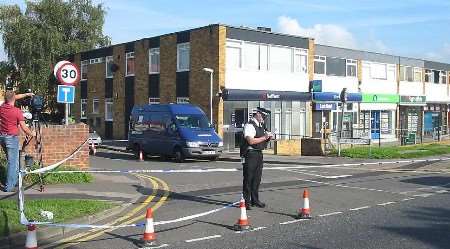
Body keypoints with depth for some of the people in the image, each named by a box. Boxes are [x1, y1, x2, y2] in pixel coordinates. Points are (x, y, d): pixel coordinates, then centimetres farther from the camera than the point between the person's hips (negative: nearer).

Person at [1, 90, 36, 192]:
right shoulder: (17, 111, -16)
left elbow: (12, 98, 20)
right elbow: (24, 128, -13)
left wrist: (26, 94, 27)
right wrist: (32, 134, 5)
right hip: (12, 137, -6)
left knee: (12, 159, 22)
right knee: (12, 162, -1)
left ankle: (15, 179, 31)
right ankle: (9, 186, -1)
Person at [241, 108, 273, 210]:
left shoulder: (261, 126, 15)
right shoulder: (249, 126, -13)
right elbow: (251, 141, -24)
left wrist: (268, 137, 5)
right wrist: (264, 137, -20)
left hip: (259, 154, 9)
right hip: (250, 154, -9)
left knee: (257, 178, 15)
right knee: (248, 178, -3)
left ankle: (255, 200, 25)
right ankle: (246, 201, 3)